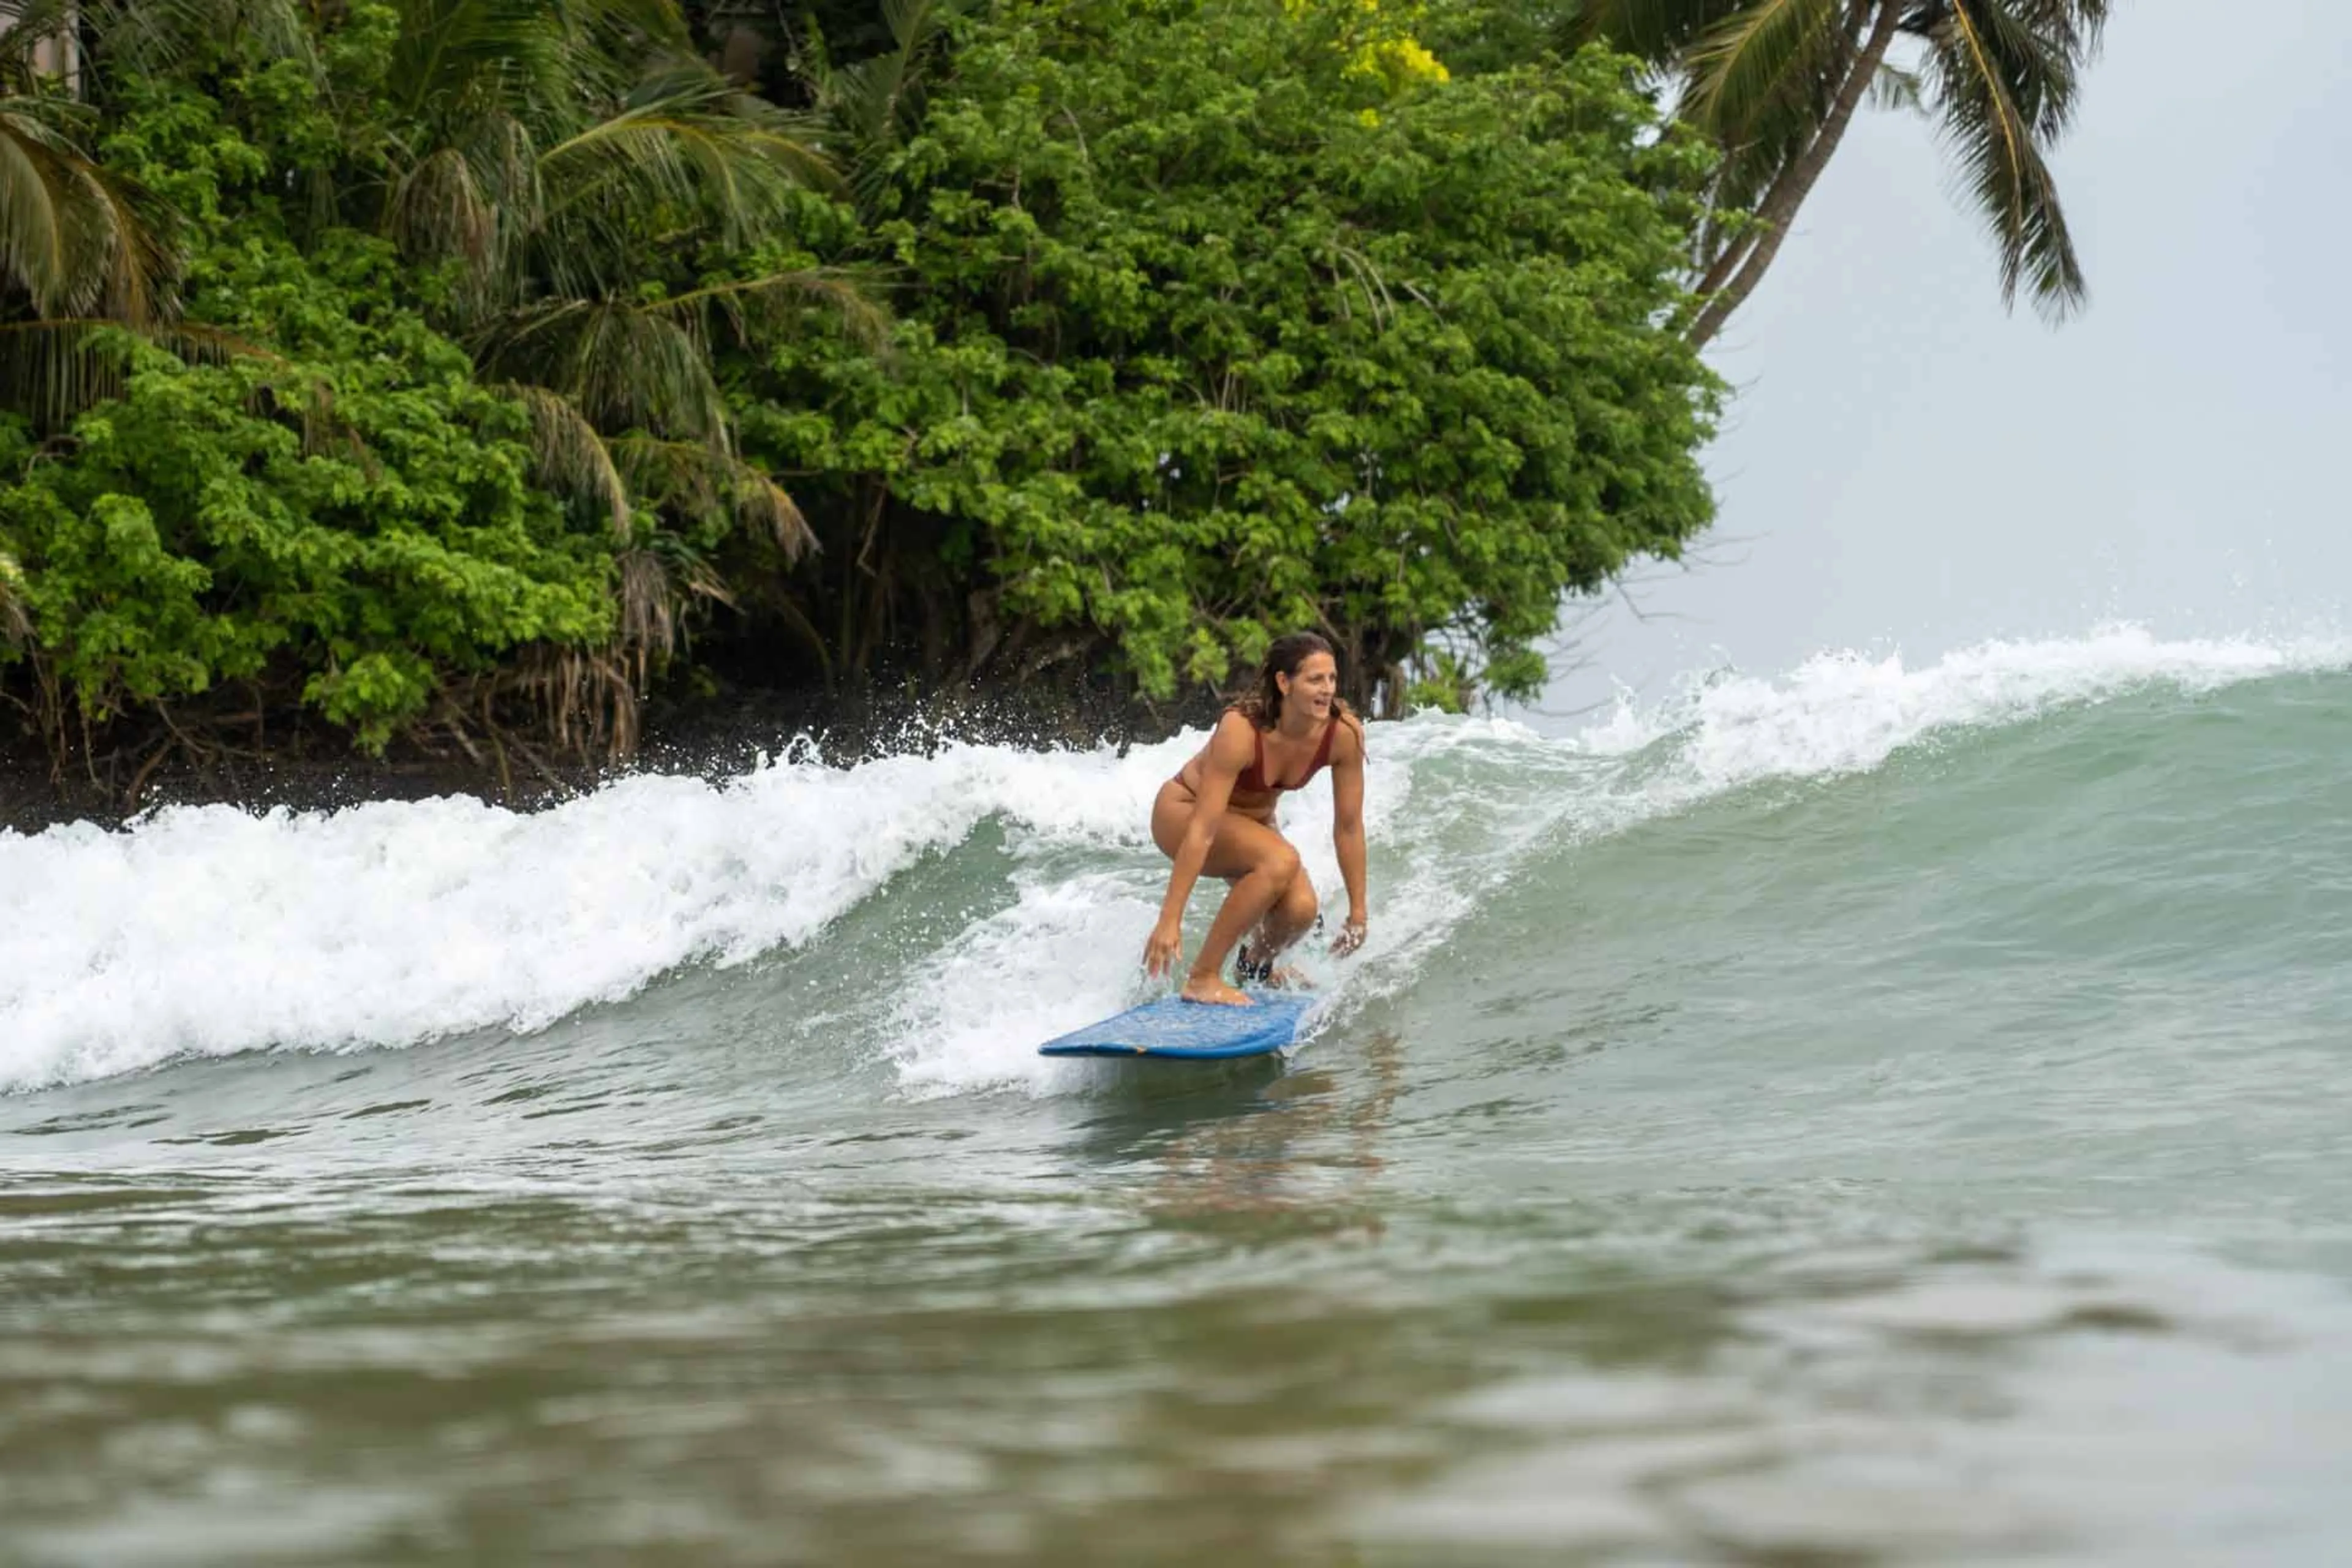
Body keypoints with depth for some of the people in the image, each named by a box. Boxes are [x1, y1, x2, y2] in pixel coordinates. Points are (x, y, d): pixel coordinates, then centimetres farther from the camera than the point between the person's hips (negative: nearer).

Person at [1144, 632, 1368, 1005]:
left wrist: (1358, 913, -5)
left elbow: (1349, 827, -9)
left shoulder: (1344, 734, -21)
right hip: (1182, 813, -6)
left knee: (1301, 907, -20)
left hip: (1253, 821, 6)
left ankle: (1255, 967, 16)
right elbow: (1203, 829, -35)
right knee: (1281, 860, -32)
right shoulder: (1241, 730, -34)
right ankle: (1202, 979, -22)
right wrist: (1170, 920, -36)